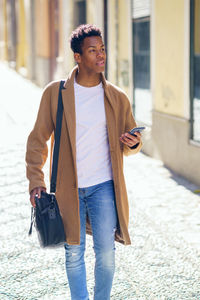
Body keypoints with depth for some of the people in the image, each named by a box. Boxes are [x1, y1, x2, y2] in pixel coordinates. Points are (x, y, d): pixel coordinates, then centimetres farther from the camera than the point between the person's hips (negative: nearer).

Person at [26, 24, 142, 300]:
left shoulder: (117, 98, 2)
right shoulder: (55, 93, -2)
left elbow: (132, 138, 13)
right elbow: (38, 140, 3)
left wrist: (133, 144, -12)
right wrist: (36, 181, -5)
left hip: (104, 186, 1)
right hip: (69, 188, -1)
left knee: (106, 251, 3)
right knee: (74, 252, 9)